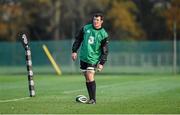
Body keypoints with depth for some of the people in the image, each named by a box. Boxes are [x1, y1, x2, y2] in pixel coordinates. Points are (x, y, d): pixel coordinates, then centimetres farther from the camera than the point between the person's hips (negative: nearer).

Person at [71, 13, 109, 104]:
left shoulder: (103, 34, -6)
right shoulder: (85, 28, 2)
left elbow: (105, 51, -4)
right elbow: (78, 39, 12)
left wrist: (102, 63, -11)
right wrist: (74, 51, 5)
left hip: (93, 59, -4)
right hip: (83, 58, 4)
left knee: (90, 77, -16)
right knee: (87, 79, 8)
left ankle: (93, 99, -10)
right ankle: (91, 98, 16)